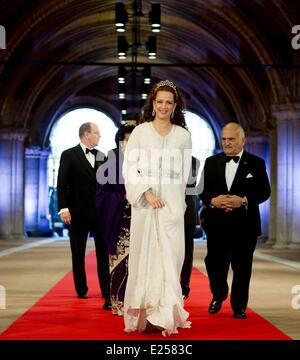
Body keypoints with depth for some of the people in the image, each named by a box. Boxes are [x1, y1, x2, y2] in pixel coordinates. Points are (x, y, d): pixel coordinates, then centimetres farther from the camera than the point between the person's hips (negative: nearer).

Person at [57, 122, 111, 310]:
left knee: (104, 252, -2)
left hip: (99, 211, 3)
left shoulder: (101, 156, 10)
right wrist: (64, 208, -15)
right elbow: (62, 183, -7)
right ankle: (81, 289, 20)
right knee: (78, 253, 8)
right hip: (78, 212, -3)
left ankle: (107, 291, 0)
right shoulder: (69, 155, -2)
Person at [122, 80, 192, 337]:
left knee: (170, 255, -3)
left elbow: (184, 174, 13)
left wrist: (177, 204, 11)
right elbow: (129, 168, -2)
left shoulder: (183, 136, 8)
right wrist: (147, 193, -12)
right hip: (145, 203, -1)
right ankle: (145, 314, 4)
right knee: (145, 255, 0)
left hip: (172, 204, 1)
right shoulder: (140, 132, 4)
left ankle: (165, 313, 2)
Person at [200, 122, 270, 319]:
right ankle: (218, 296, 30)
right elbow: (203, 189, 8)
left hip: (244, 225, -2)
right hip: (217, 225, 2)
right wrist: (213, 200, -13)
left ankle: (239, 306, 18)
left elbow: (264, 191, -2)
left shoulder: (256, 163, 2)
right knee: (215, 264, 3)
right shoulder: (211, 162, 10)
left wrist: (243, 201, -17)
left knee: (242, 267, 4)